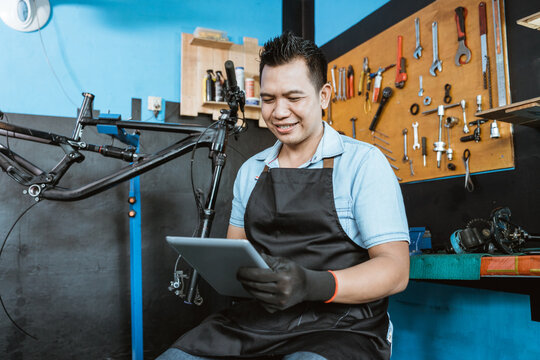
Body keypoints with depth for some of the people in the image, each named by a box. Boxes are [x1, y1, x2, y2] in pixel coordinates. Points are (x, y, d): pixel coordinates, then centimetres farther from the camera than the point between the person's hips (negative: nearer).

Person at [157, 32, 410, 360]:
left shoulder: (363, 161, -3)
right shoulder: (251, 170, 15)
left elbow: (395, 269, -10)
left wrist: (312, 285, -26)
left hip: (340, 329, -4)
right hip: (254, 320, 5)